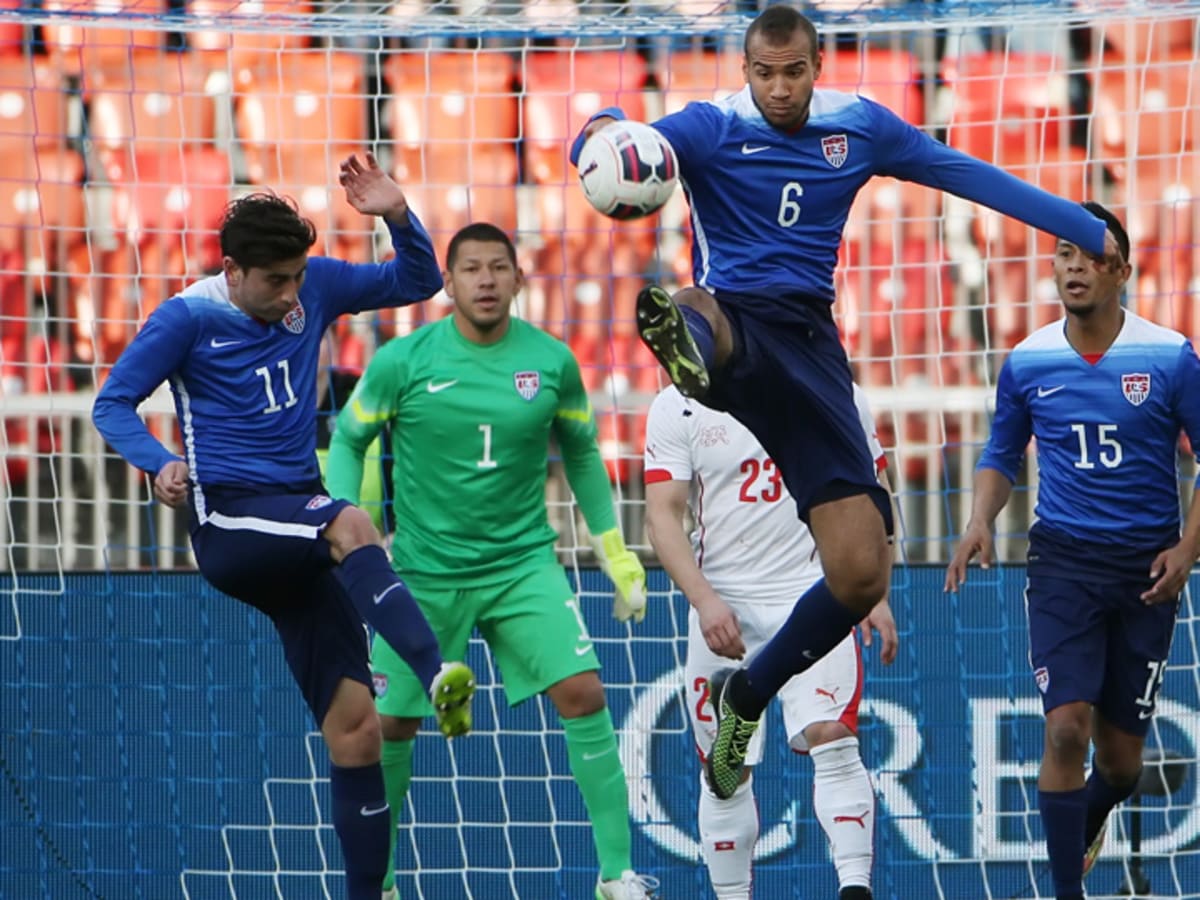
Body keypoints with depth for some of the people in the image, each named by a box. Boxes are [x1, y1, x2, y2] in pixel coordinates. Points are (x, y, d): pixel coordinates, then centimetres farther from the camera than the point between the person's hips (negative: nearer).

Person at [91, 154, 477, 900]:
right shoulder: (188, 319, -6)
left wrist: (398, 216, -6)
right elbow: (113, 404, -2)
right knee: (351, 526, -38)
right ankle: (437, 675, -52)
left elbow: (417, 282, 15)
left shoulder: (313, 286, 6)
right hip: (229, 523, -5)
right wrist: (159, 463, -21)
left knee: (355, 726, -2)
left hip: (296, 531, 5)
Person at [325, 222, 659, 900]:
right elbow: (349, 439, 4)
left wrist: (615, 551, 9)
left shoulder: (552, 361, -4)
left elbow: (581, 452, 11)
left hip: (524, 561, 1)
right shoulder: (402, 362, -10)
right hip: (424, 570, -1)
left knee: (584, 694, -16)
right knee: (393, 725, 4)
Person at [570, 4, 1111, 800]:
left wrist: (1094, 233, 18)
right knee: (700, 312, -45)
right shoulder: (713, 128, -2)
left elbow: (966, 174, 18)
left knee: (861, 571, -6)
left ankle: (748, 696, 18)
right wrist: (604, 131, -47)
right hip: (736, 320, -4)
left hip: (810, 341, 4)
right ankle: (686, 344, -86)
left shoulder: (860, 126, 10)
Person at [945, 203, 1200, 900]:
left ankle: (1087, 826, 43)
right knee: (1067, 726, -17)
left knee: (1121, 757, 7)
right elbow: (1002, 457, 14)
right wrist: (981, 522, -5)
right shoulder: (1027, 363, 0)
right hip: (1064, 560, 0)